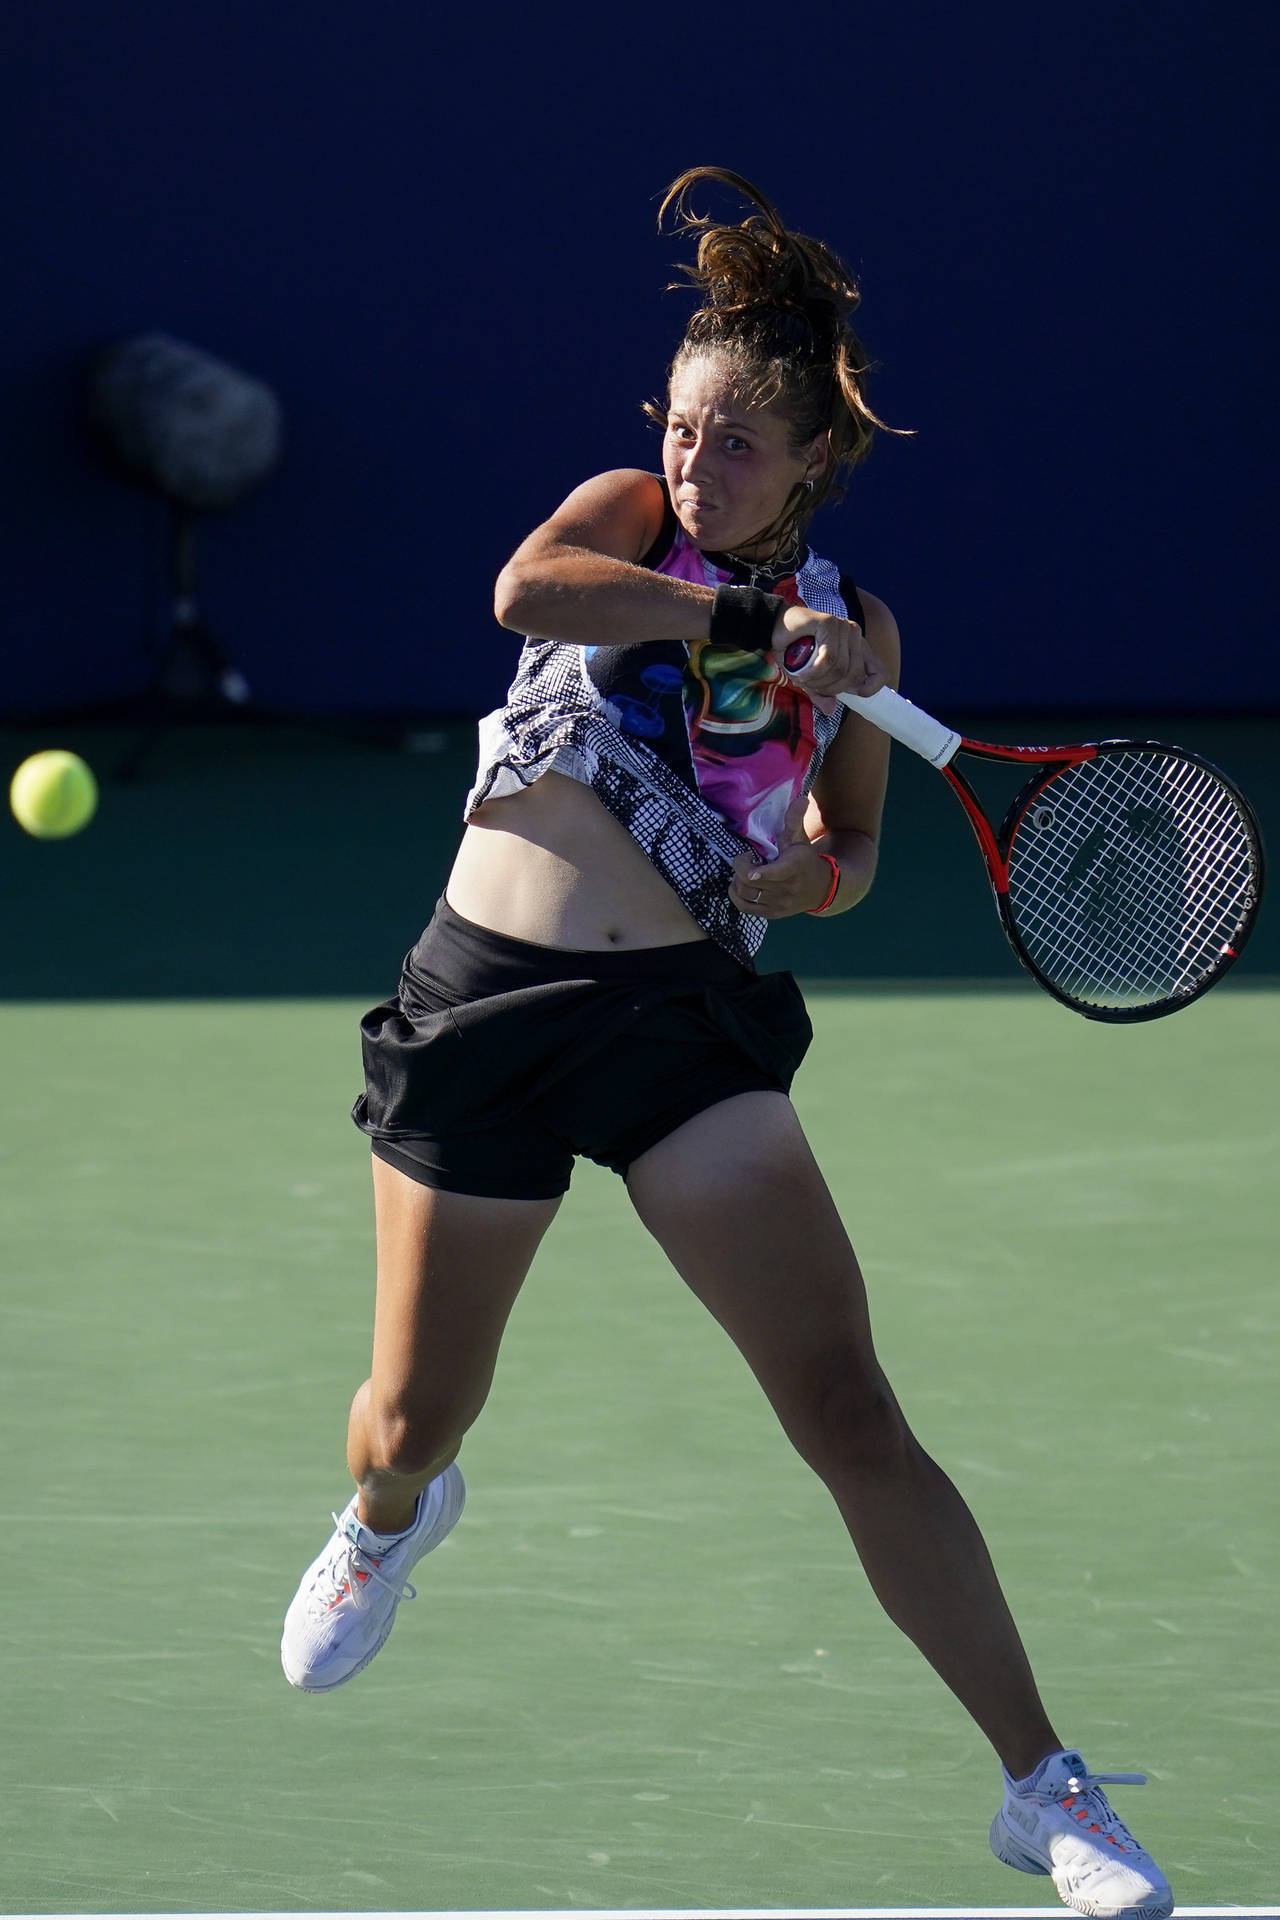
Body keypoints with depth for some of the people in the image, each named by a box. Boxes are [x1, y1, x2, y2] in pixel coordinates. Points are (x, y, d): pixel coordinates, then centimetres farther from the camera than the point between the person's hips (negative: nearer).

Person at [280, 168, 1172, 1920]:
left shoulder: (851, 631, 5)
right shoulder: (630, 520, 0)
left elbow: (847, 848, 19)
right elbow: (526, 589, -25)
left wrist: (813, 868, -5)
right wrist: (749, 618, -27)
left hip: (689, 1018, 0)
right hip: (489, 996, 0)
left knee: (849, 1410, -12)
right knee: (417, 1418, 11)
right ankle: (388, 1519, 52)